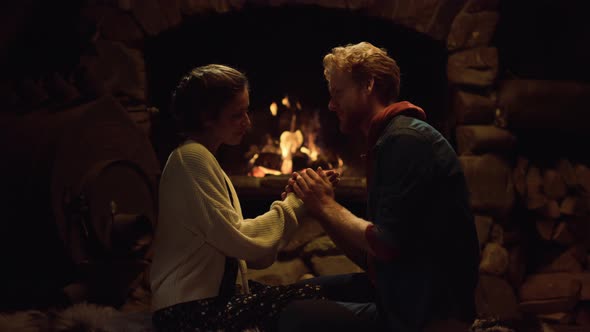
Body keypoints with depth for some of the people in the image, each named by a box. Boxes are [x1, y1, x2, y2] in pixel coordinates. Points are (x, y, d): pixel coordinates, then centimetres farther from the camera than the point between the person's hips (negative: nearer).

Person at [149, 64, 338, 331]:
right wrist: (295, 201, -8)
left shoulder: (203, 158, 17)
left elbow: (231, 238, 7)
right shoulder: (192, 158, -13)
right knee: (313, 303, -17)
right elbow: (241, 241, -19)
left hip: (212, 297, 9)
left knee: (314, 295, -2)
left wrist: (295, 198, -1)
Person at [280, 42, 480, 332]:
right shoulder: (390, 138, 14)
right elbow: (370, 255, 12)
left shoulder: (404, 140, -17)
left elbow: (387, 246, -23)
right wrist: (319, 206, 1)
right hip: (405, 292, 10)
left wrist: (327, 206, -10)